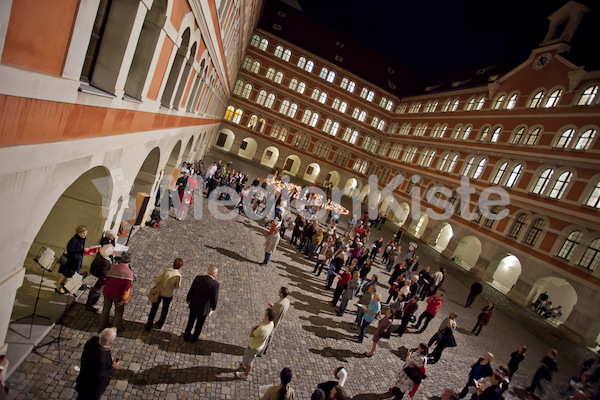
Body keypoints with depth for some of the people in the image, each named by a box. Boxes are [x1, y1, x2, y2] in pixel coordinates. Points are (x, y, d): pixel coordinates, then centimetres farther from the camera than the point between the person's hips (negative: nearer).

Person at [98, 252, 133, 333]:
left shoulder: (113, 267, -7)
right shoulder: (129, 273, -20)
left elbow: (107, 278, 3)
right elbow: (127, 287, -21)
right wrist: (125, 298, -8)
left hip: (107, 292, 4)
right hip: (118, 294, -4)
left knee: (106, 309, 25)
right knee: (119, 311, 19)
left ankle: (102, 326, 41)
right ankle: (116, 328, 30)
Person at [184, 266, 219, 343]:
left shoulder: (198, 278, -16)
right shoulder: (215, 284, -27)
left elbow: (191, 290, -5)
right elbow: (215, 298, -17)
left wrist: (188, 299, 15)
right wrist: (213, 307, 3)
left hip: (193, 305, 3)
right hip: (204, 308, -3)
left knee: (190, 322, 27)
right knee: (199, 325, 24)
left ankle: (186, 337, 47)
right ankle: (193, 339, 44)